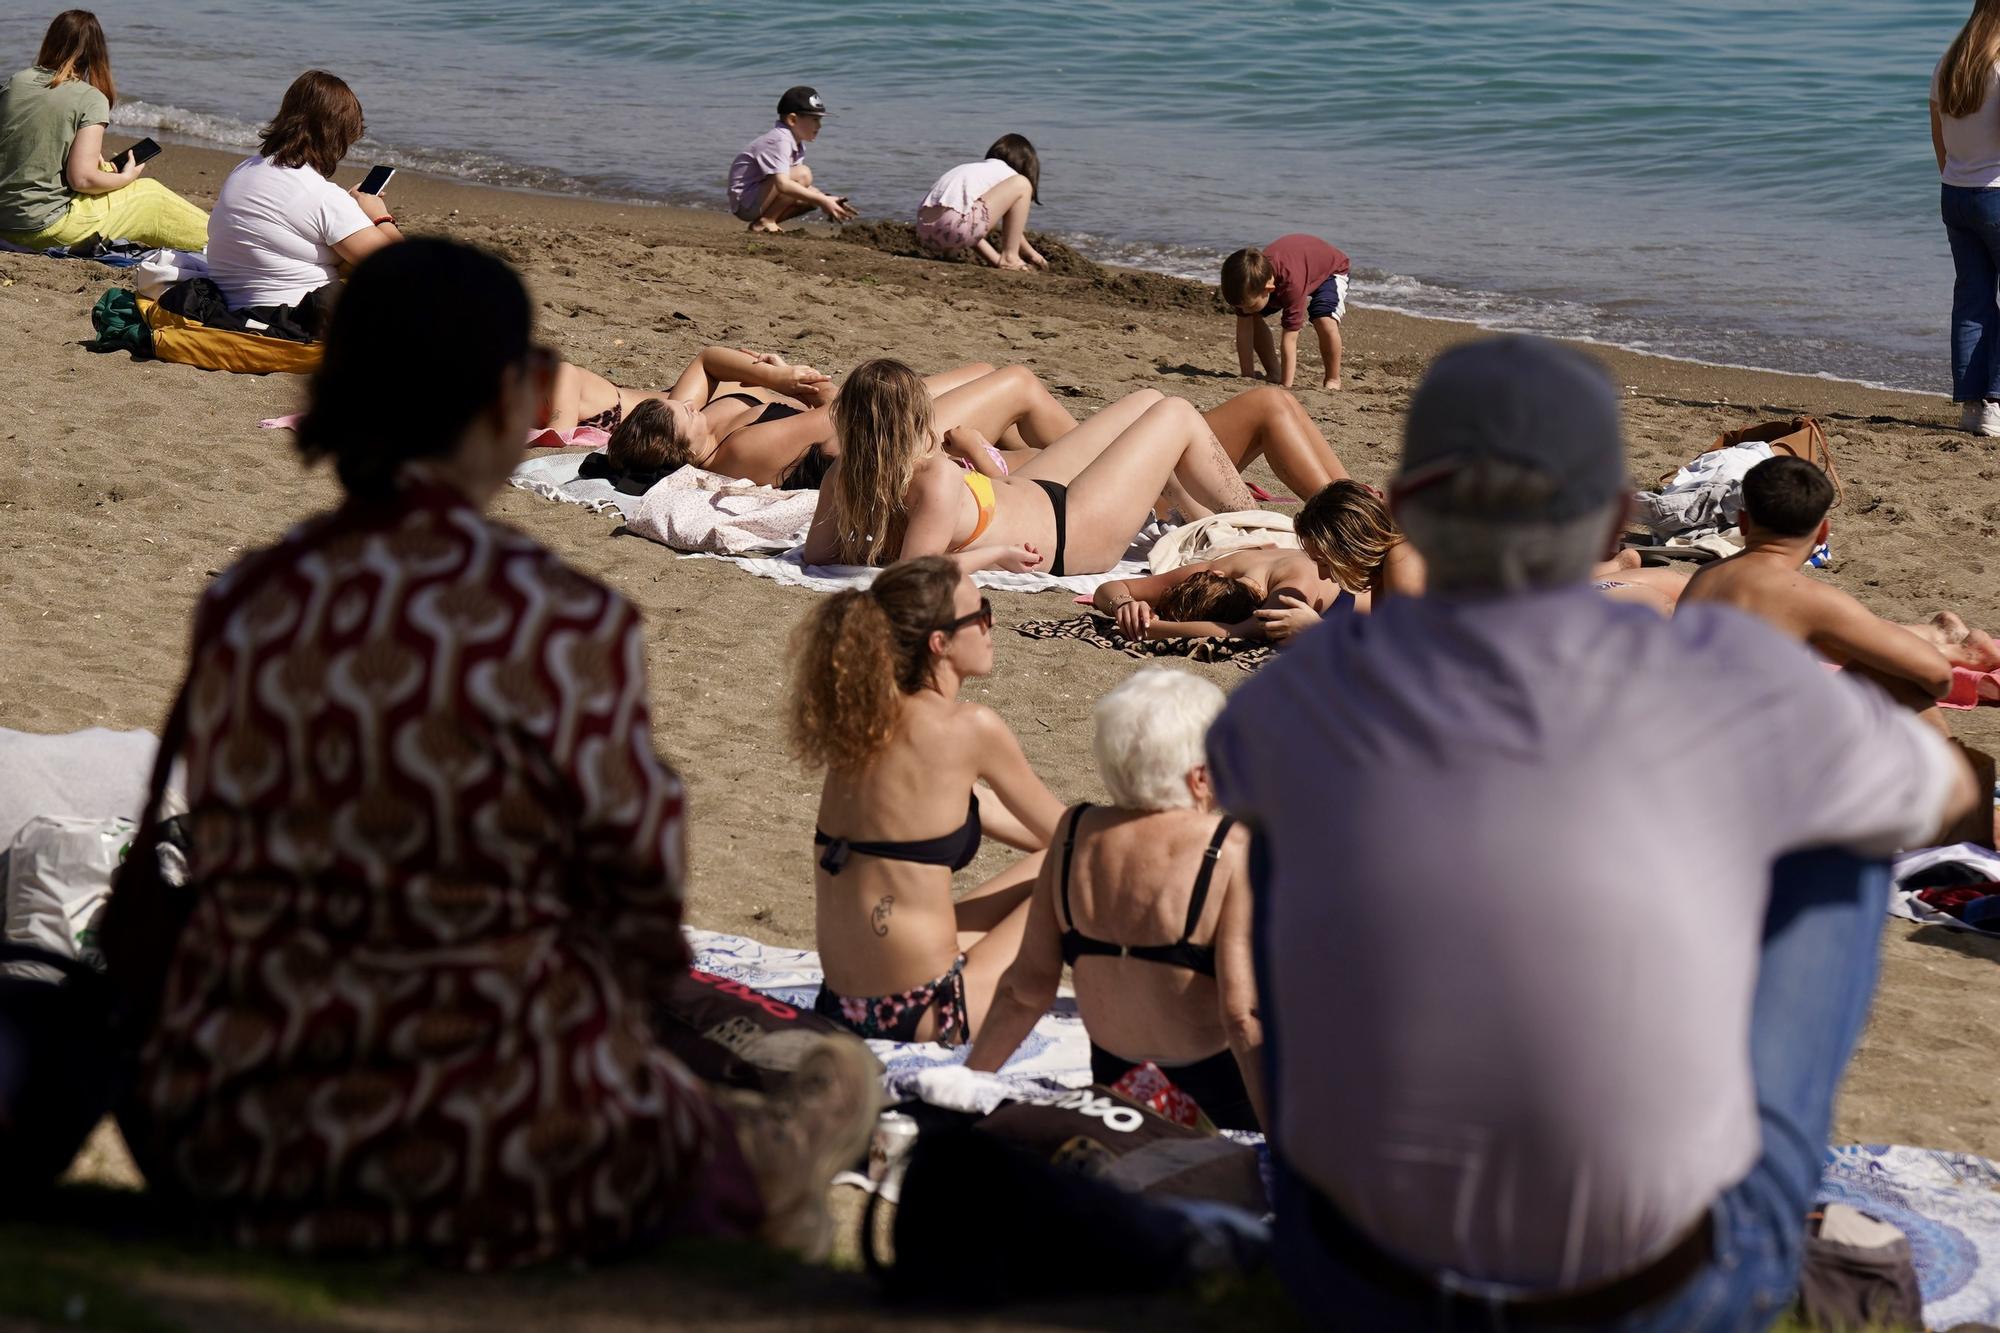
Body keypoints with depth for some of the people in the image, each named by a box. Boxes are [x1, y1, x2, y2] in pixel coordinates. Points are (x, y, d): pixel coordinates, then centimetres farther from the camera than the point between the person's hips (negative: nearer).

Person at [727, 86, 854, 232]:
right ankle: (765, 222, -17)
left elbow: (800, 186, 11)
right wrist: (823, 201, -35)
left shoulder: (797, 145, 11)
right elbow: (783, 184, -35)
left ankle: (768, 221, 4)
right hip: (745, 203, -10)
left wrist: (826, 200, -6)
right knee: (803, 174, -22)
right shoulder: (779, 141, -21)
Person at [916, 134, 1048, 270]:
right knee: (1022, 185, 3)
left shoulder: (974, 169, 34)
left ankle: (995, 258, 21)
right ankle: (1009, 258, 4)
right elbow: (1012, 227, 20)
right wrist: (1031, 254, 34)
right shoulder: (1007, 174, 15)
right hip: (953, 228, -8)